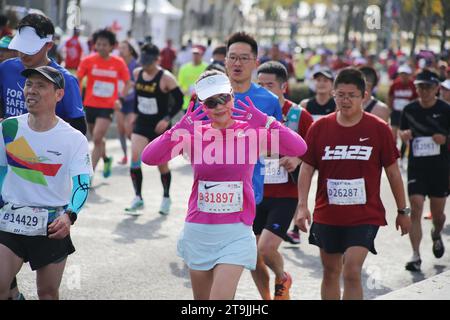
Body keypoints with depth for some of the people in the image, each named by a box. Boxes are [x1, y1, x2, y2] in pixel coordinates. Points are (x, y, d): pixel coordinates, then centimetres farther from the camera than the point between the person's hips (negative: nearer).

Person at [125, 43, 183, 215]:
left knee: (162, 164, 7)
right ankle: (138, 198, -6)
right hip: (141, 124, 4)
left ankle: (166, 198, 28)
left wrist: (167, 118, -21)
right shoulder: (137, 73, 1)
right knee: (135, 158, -14)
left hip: (159, 127, -4)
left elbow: (179, 100, -12)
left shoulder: (166, 78, -15)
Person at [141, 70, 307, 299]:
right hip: (198, 231, 3)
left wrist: (266, 122, -24)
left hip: (235, 232, -3)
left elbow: (299, 149, -17)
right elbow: (148, 157, -11)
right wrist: (180, 129, -21)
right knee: (203, 304, 13)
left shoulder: (252, 133, -4)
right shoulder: (194, 134, 0)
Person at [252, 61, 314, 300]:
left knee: (266, 248, -17)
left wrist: (298, 160, -18)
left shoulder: (299, 116, -7)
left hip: (285, 195, -4)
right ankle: (267, 300, 29)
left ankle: (282, 279, 16)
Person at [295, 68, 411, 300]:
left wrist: (402, 211, 6)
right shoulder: (319, 128, -1)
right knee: (330, 272, 13)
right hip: (327, 215, 3)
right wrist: (302, 206, -11)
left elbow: (393, 171, 2)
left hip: (365, 216, -3)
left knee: (352, 271, -15)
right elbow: (306, 168, 0)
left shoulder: (378, 129, -5)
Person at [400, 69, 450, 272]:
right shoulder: (409, 110, 2)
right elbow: (402, 132, 16)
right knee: (415, 209, -11)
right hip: (416, 166, 1)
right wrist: (404, 135, -6)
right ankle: (416, 255, -8)